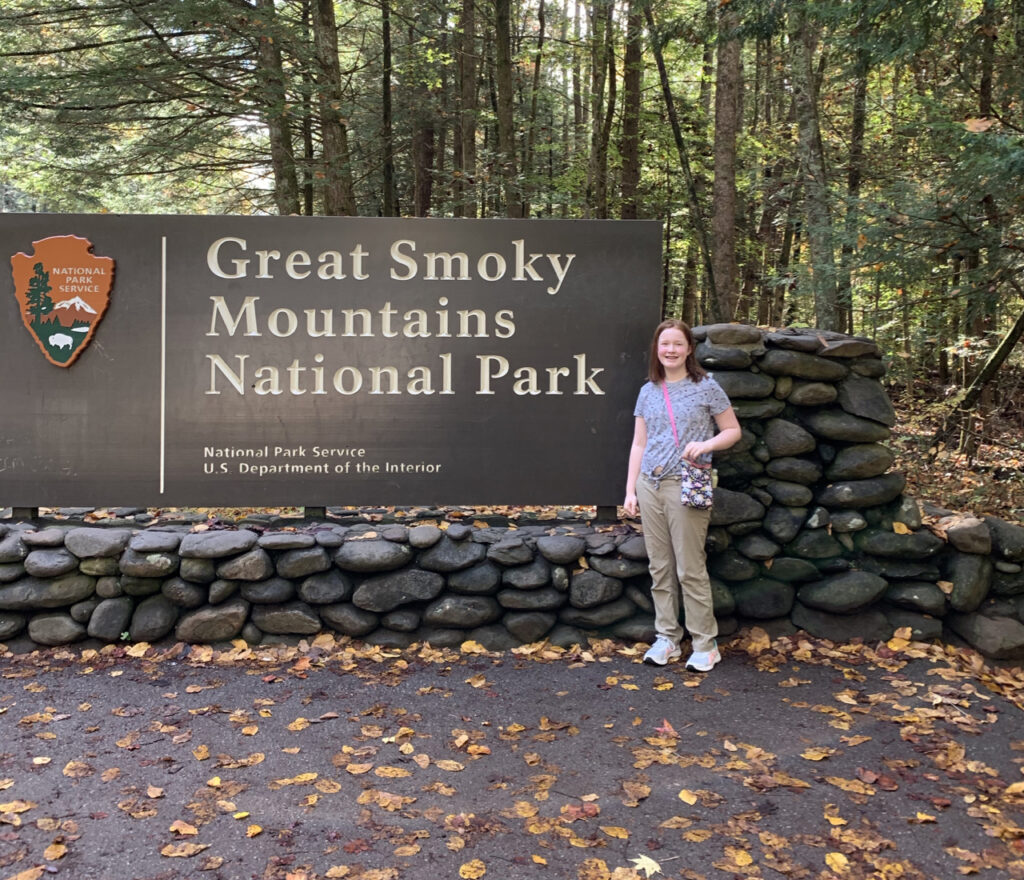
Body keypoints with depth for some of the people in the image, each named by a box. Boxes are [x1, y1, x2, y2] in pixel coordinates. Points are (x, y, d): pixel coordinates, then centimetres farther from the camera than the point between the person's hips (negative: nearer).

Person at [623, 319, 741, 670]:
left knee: (690, 569, -3)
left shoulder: (706, 387, 1)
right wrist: (630, 490, 8)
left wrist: (706, 444, -15)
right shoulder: (648, 392, 12)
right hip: (649, 486, 4)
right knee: (660, 568, 8)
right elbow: (639, 444, 14)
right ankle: (667, 638, 18)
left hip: (685, 486, -4)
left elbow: (733, 431, 5)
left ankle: (705, 644, 8)